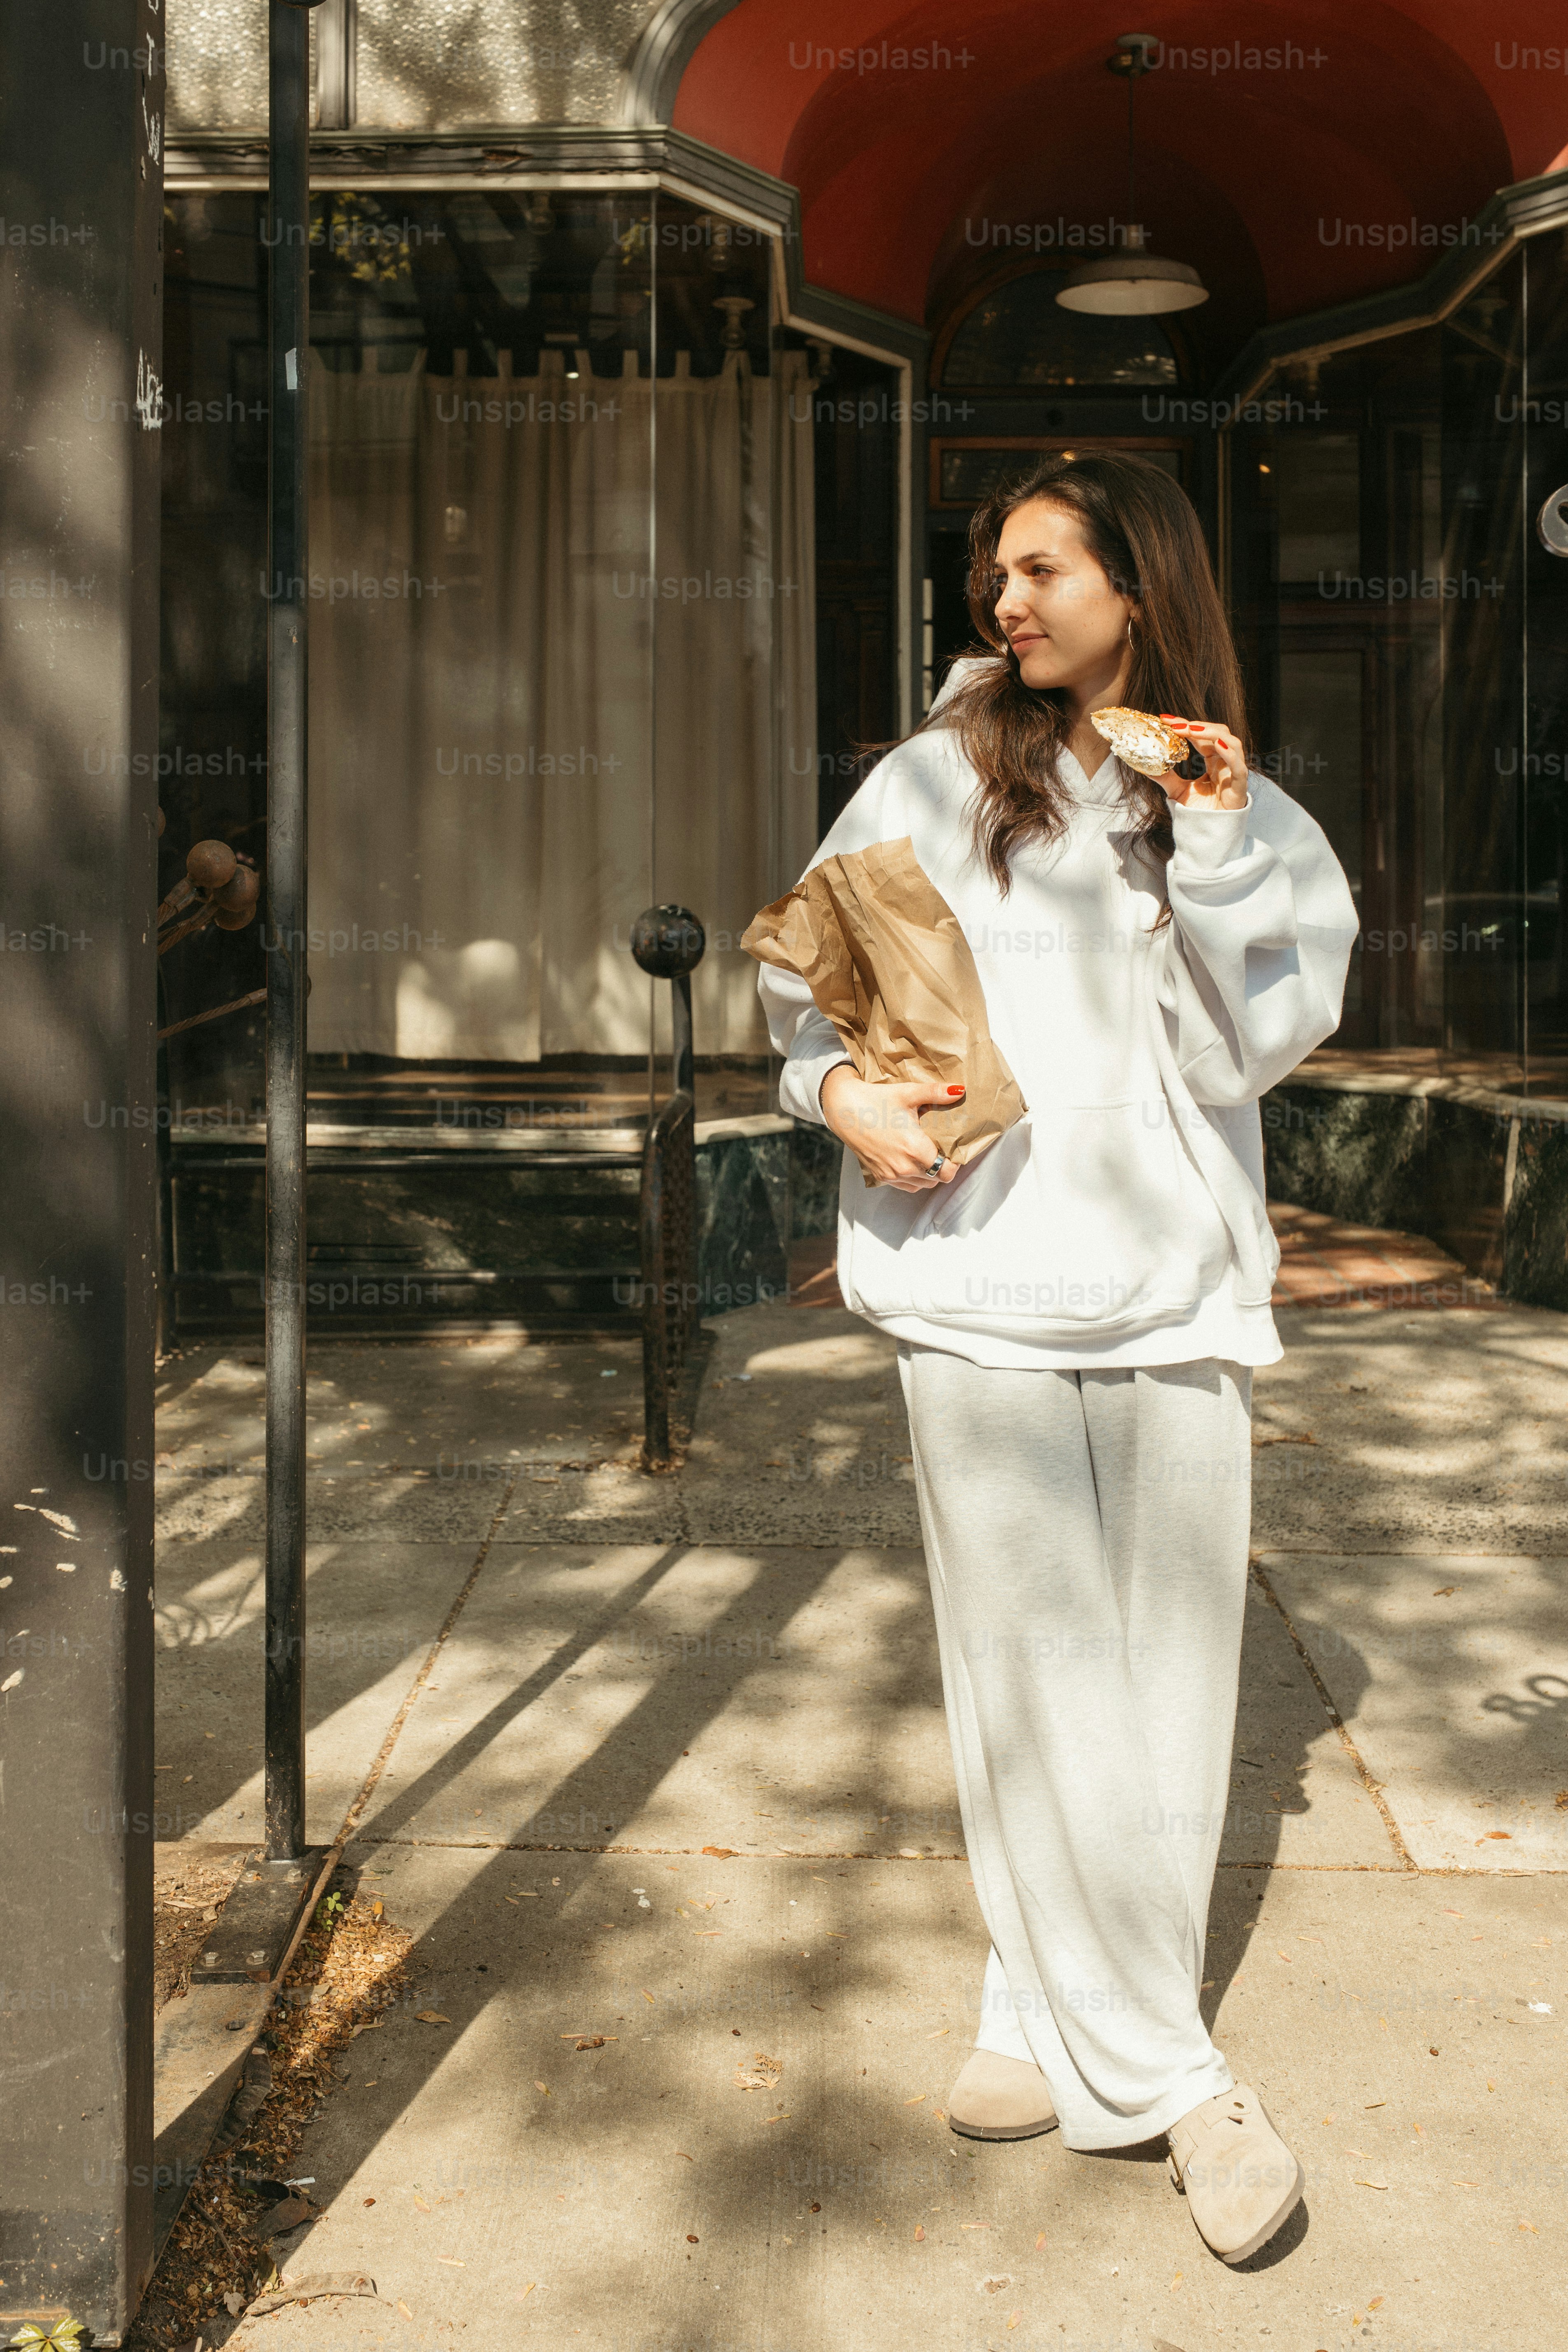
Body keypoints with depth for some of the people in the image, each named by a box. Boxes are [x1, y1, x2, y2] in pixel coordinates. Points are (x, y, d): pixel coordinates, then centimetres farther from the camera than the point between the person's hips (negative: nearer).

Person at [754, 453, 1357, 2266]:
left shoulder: (1258, 825, 9)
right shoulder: (945, 778, 8)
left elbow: (1246, 1053, -1)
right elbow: (806, 969, 11)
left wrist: (1207, 850, -9)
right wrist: (841, 1088, -8)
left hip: (1172, 1290, 2)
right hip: (980, 1281, -1)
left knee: (1163, 1669, 5)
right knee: (1039, 1673, -1)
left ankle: (1063, 2015, 24)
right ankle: (1167, 2078, 11)